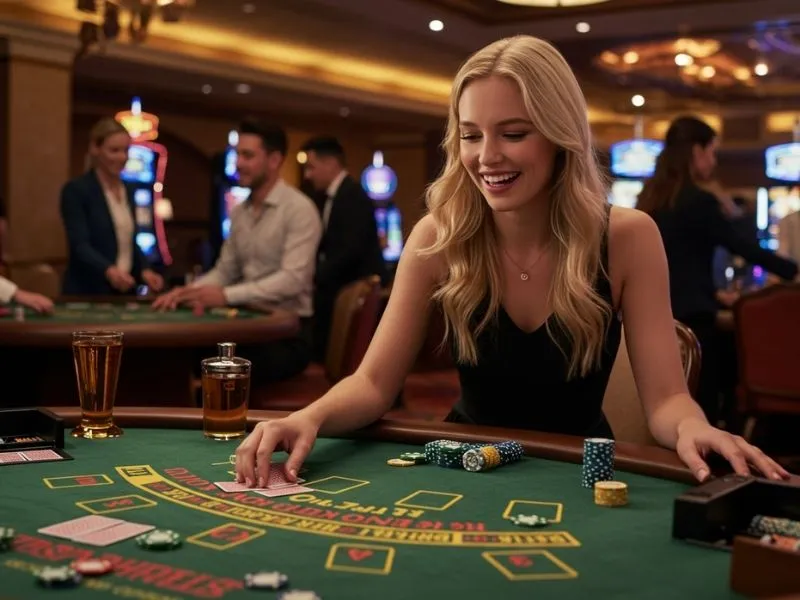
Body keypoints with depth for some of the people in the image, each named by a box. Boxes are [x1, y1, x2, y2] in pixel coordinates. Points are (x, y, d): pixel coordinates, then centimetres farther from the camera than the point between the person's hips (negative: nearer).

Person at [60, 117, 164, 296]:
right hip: (87, 293, -6)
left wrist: (144, 270, -2)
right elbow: (79, 246, -18)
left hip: (125, 291, 6)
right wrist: (109, 270, -35)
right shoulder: (75, 190, -9)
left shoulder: (127, 191, 12)